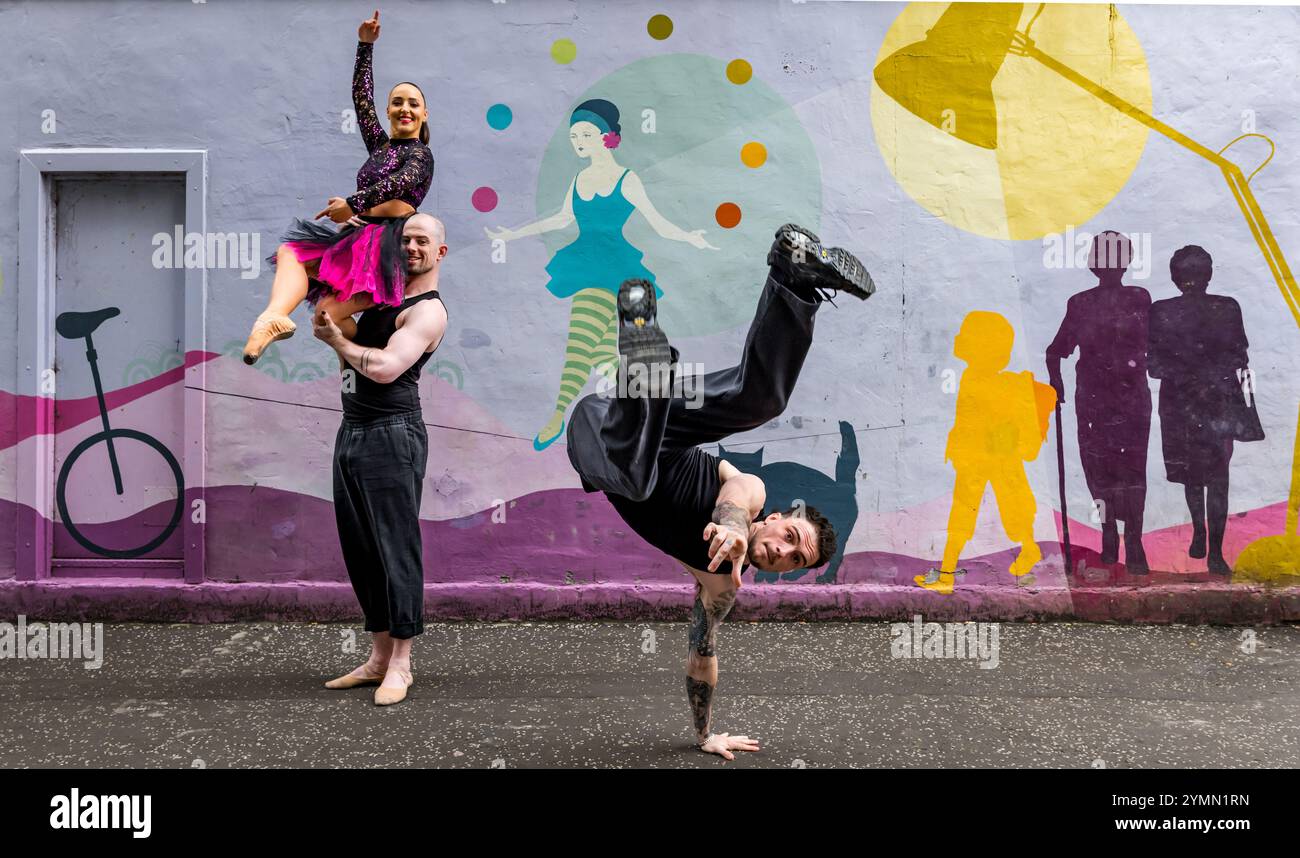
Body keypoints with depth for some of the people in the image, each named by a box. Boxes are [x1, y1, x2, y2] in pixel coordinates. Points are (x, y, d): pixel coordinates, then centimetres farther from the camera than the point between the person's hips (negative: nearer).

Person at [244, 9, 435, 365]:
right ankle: (275, 315, -33)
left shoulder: (420, 154, 0)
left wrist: (353, 205, -30)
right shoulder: (380, 145, 22)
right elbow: (362, 97, 21)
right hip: (360, 236, 8)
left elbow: (398, 184, -20)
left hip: (389, 242, -8)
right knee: (289, 252, -8)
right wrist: (365, 45, 17)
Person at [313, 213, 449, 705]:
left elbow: (385, 368, -21)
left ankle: (400, 665, 1)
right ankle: (379, 657, 17)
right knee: (360, 549, 9)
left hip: (392, 435, -9)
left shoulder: (428, 311, -8)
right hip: (351, 432, 9)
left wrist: (335, 339, -7)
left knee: (395, 548, -6)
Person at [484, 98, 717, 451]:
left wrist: (690, 238, -24)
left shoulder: (627, 180, -4)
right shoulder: (580, 179, 12)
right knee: (601, 349, 9)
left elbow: (659, 224, -4)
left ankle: (558, 415, -21)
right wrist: (514, 234, 30)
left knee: (583, 338, -18)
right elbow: (562, 219, 26)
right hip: (584, 263, 6)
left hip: (612, 268, -6)